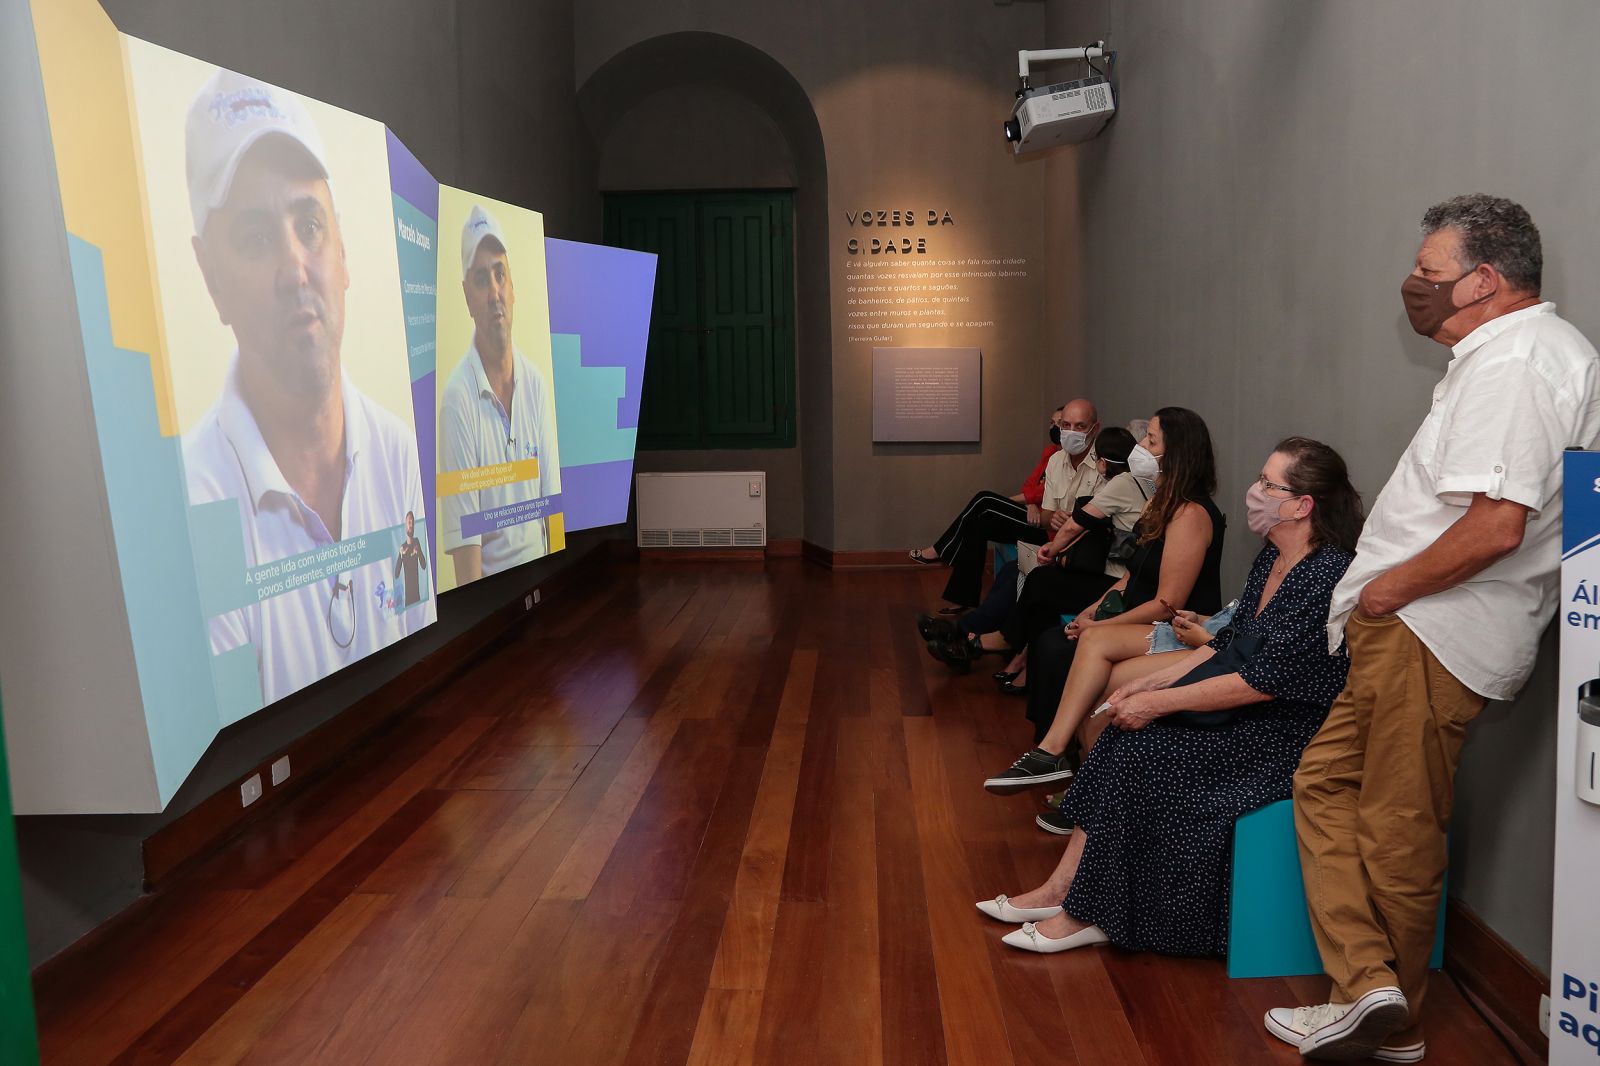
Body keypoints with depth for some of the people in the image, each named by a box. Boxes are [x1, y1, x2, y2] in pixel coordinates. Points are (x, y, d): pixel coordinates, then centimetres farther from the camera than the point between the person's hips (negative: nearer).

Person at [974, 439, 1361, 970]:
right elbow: (1227, 645, 15)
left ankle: (1089, 914, -5)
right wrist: (1148, 684, 4)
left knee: (1140, 751, -19)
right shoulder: (1272, 559, 9)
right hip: (1245, 720, 9)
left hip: (1284, 737, -9)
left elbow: (1264, 682, -23)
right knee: (1123, 734, -7)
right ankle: (1063, 887, -4)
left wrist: (1159, 703, -18)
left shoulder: (1327, 577, -21)